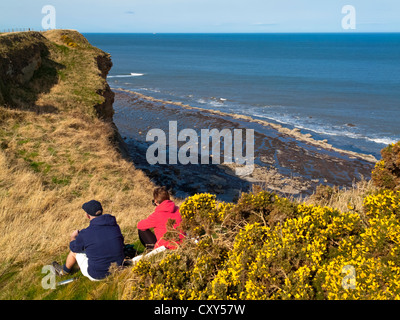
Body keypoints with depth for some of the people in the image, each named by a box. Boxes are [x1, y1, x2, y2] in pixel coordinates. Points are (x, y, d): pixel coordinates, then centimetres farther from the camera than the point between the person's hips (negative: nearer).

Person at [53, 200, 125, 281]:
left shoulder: (85, 234, -20)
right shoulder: (115, 226, -9)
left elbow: (73, 247, 2)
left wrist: (73, 237, 26)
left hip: (97, 276, -4)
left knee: (74, 251, 18)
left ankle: (64, 271, 49)